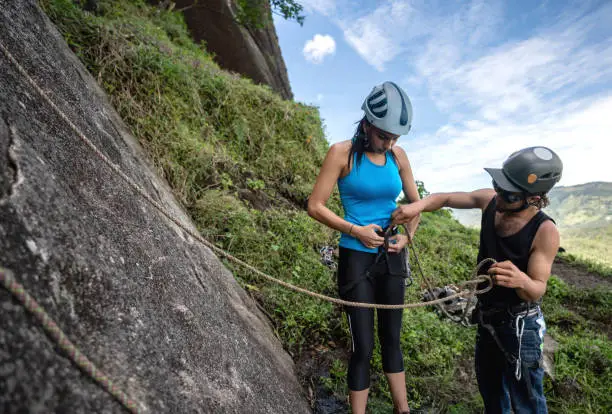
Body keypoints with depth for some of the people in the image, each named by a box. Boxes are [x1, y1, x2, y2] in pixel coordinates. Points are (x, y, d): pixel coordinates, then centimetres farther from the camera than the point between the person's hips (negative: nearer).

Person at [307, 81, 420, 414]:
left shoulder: (398, 156, 1)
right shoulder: (342, 153, -12)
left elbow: (415, 202, 13)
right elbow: (315, 206, -11)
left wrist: (407, 235, -4)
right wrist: (355, 230, -18)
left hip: (392, 257, 5)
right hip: (357, 258, -5)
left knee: (391, 338, 20)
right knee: (363, 346, 3)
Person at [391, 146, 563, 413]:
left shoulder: (544, 232, -25)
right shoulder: (489, 200, -12)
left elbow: (538, 291, -23)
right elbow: (445, 198, -4)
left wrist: (521, 280, -46)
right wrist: (418, 206, -25)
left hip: (520, 326, -5)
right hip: (487, 317, 6)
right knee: (489, 388, 27)